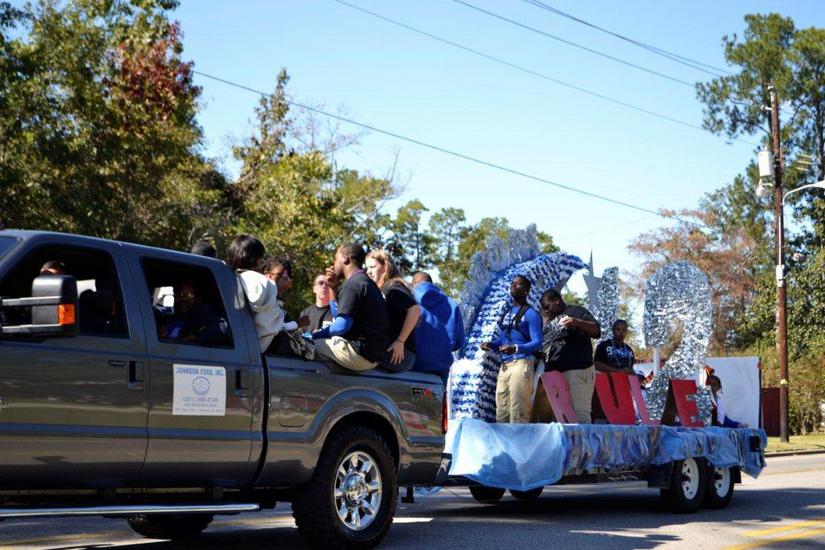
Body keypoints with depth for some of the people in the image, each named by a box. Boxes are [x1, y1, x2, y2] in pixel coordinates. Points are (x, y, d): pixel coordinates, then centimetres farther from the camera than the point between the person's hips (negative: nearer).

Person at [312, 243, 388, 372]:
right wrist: (334, 289, 15)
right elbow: (342, 317, 20)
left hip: (360, 353, -10)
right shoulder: (366, 282, 20)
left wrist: (314, 335, -5)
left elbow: (342, 325, -17)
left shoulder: (353, 284, -11)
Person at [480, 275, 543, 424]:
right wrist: (491, 345, 4)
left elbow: (537, 343, -11)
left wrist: (516, 348, -27)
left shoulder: (530, 314, -3)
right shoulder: (506, 313, 20)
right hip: (504, 365, 8)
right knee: (501, 410, 8)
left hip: (521, 364, -8)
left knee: (518, 411, -12)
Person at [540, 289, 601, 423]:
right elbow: (542, 346, 33)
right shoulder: (549, 321, 27)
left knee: (580, 413, -14)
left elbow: (596, 331, -3)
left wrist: (577, 322, -17)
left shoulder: (576, 311, 8)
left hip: (577, 370, -7)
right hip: (553, 373, 7)